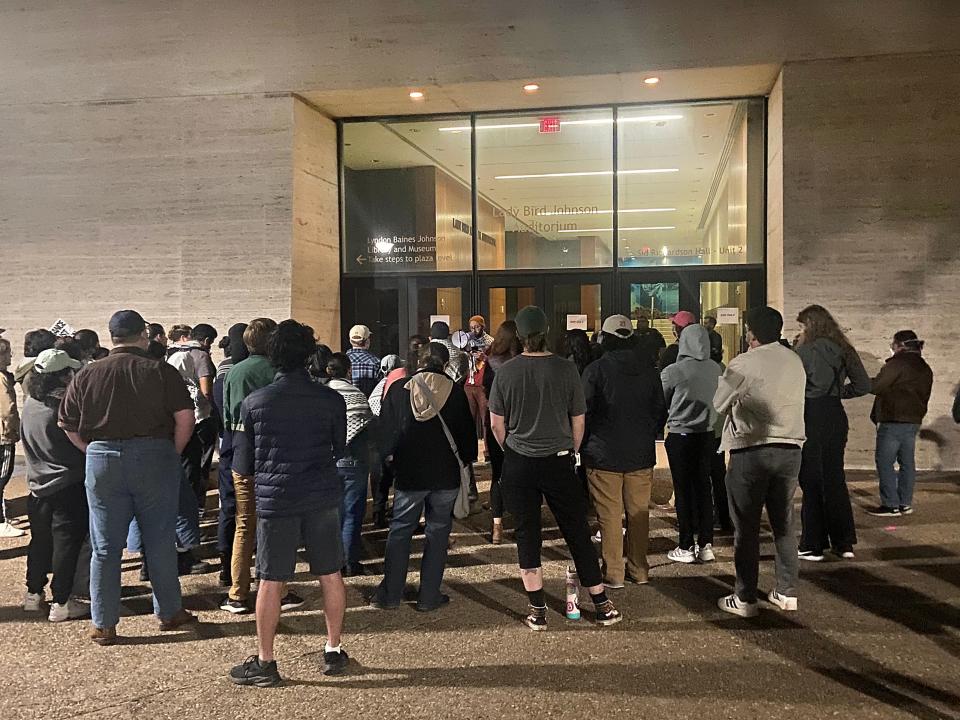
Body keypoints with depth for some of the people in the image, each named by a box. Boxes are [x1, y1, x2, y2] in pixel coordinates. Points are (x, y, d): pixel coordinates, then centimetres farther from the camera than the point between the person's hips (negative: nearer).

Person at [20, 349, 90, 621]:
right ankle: (61, 603, 6)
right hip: (68, 486, -7)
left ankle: (33, 593, 30)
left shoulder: (30, 404, 1)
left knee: (40, 540, 18)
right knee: (67, 542, 1)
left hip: (38, 485, 7)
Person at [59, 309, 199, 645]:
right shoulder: (161, 371, -3)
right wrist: (173, 453, 2)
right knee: (160, 542, 11)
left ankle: (103, 625, 18)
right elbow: (185, 417, -10)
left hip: (101, 461, 2)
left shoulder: (87, 375, 3)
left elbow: (68, 425, 4)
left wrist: (95, 452, 11)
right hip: (154, 458, -1)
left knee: (105, 547, 10)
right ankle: (169, 612, 23)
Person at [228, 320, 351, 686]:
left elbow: (242, 463, 1)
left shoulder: (254, 402, -7)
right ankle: (334, 651, 25)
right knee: (330, 575, 13)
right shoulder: (332, 400, -4)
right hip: (323, 497, 2)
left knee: (270, 581, 7)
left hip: (274, 500, -1)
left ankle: (265, 662, 18)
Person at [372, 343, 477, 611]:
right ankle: (429, 596, 13)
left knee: (400, 531, 11)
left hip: (409, 474, 0)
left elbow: (385, 432, 1)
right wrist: (466, 459, 19)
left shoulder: (400, 390, -5)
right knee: (438, 532, 10)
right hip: (446, 475, 0)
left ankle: (390, 594, 14)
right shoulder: (455, 392, -3)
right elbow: (467, 432, 3)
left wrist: (389, 455, 18)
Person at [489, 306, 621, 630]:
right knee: (577, 532, 10)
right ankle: (602, 605, 19)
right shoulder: (566, 369, -7)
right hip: (559, 462, 0)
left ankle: (537, 611, 15)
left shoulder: (506, 372, -6)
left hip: (519, 464, 0)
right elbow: (578, 421, 0)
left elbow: (497, 424, 1)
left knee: (527, 534, 10)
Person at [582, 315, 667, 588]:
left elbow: (584, 412, -8)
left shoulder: (595, 370, -9)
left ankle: (613, 573, 7)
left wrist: (584, 447, 5)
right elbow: (661, 410, 11)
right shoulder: (649, 371, 5)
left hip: (604, 456, -4)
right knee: (639, 513, 12)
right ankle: (638, 569, 20)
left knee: (609, 516, 2)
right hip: (641, 456, 4)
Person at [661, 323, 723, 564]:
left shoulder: (671, 371, -14)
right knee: (703, 487, 12)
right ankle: (706, 545, 16)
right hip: (707, 434, 4)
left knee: (683, 490, 4)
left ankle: (686, 547, 9)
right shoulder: (716, 369, -3)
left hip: (680, 436, -4)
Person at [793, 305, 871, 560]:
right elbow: (864, 385, 9)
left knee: (812, 482, 3)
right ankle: (844, 543, 21)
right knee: (835, 479, 15)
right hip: (836, 416, 6)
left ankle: (813, 546, 9)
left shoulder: (805, 350, -11)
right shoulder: (844, 350, 8)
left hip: (811, 417, -6)